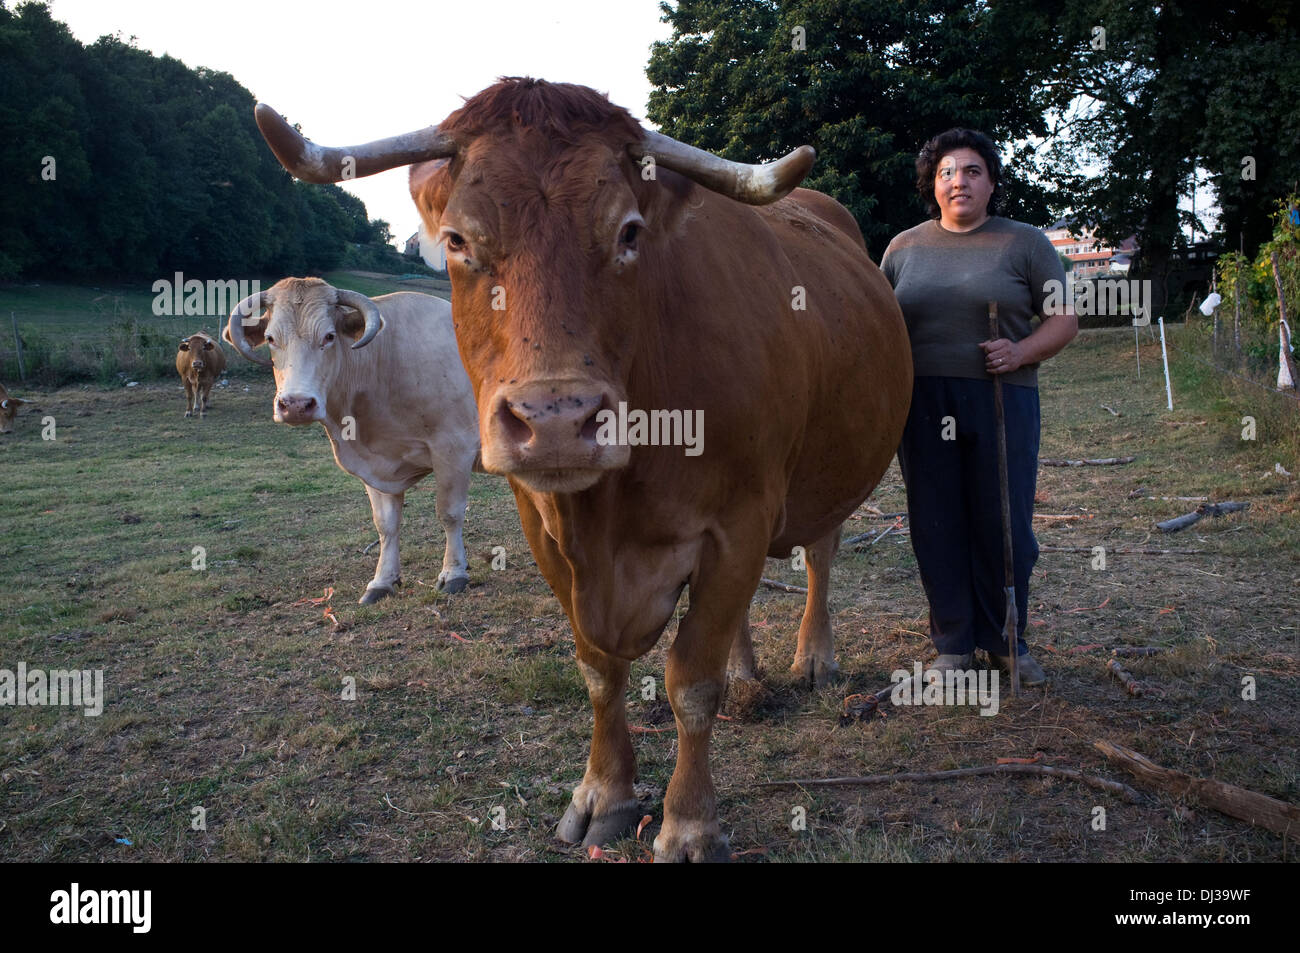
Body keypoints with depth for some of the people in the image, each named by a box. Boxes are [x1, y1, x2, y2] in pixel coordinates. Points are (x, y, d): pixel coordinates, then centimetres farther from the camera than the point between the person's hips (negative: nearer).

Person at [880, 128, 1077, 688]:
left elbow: (1064, 319, 4)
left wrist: (1022, 353, -15)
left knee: (1004, 526, 2)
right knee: (937, 526, 5)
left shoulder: (1024, 243, 7)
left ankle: (1006, 642, 20)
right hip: (921, 405, 2)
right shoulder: (904, 247, 13)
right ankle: (953, 644, 18)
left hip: (1002, 401, -1)